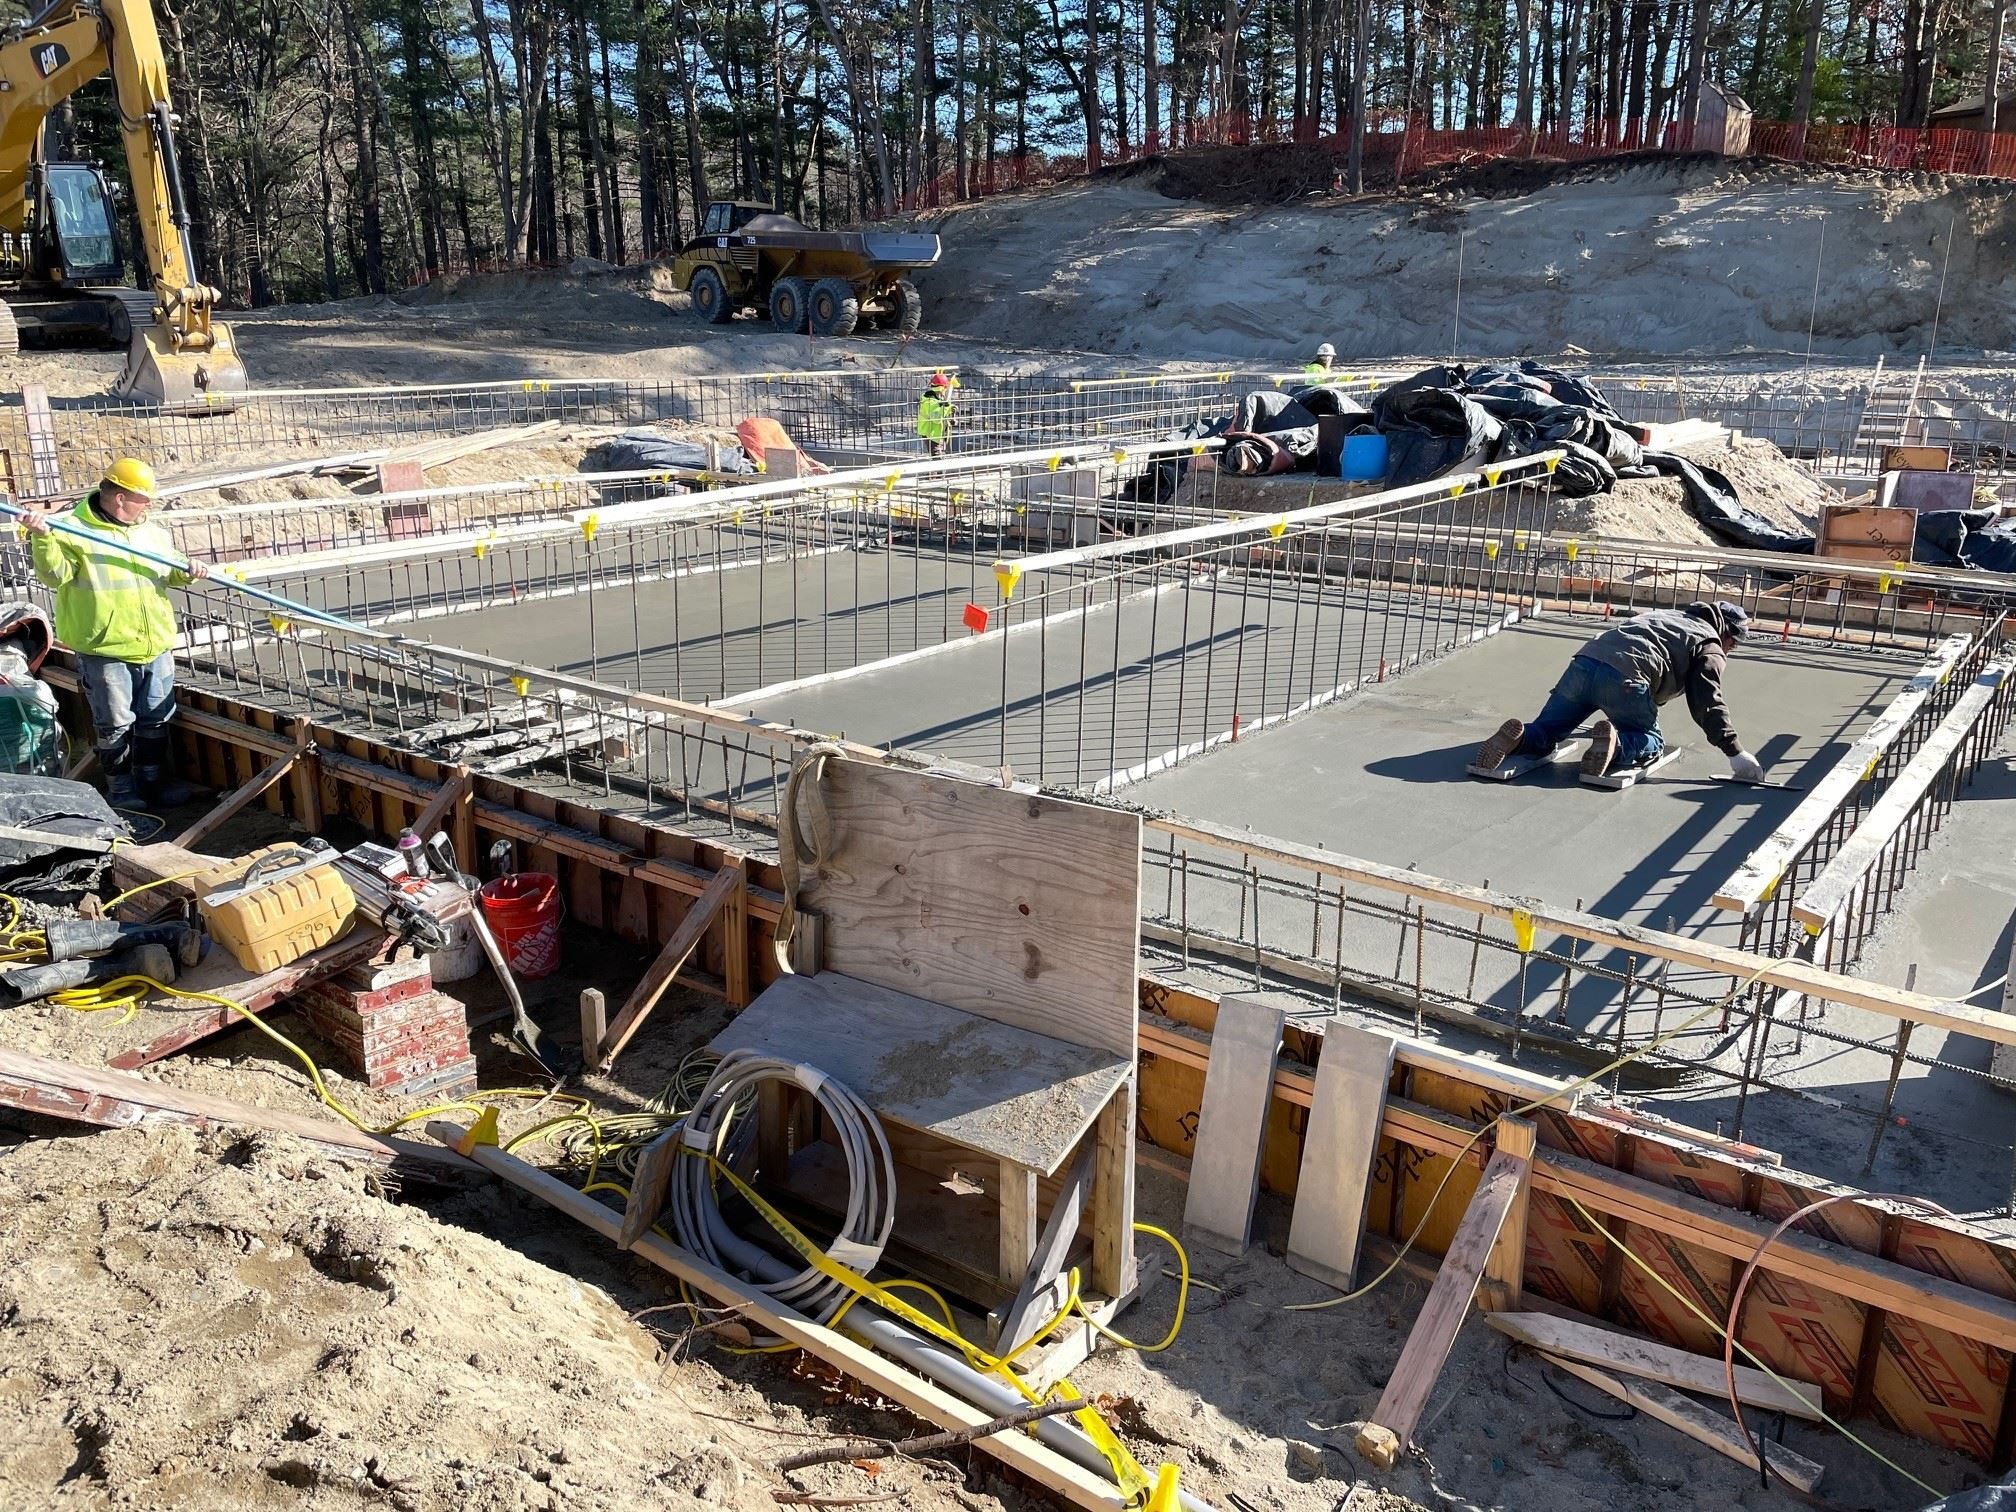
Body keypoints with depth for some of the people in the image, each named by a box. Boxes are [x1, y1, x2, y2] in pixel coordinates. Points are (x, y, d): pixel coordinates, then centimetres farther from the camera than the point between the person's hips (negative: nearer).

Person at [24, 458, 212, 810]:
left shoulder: (154, 533, 12)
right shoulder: (74, 531, -6)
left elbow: (169, 573, 22)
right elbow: (55, 575, -13)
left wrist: (187, 573, 1)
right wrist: (43, 540, -28)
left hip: (156, 647, 5)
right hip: (105, 649, -5)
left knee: (155, 720, 12)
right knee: (115, 724, 3)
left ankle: (154, 782, 25)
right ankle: (121, 788, 16)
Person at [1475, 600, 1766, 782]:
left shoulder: (1664, 615, 37)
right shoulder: (1709, 646, 15)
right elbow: (1708, 703, 2)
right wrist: (1734, 751, 2)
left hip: (1582, 663, 6)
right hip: (1623, 678, -6)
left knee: (1542, 735, 13)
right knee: (1652, 743, 13)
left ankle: (1517, 738, -20)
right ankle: (1615, 743, -18)